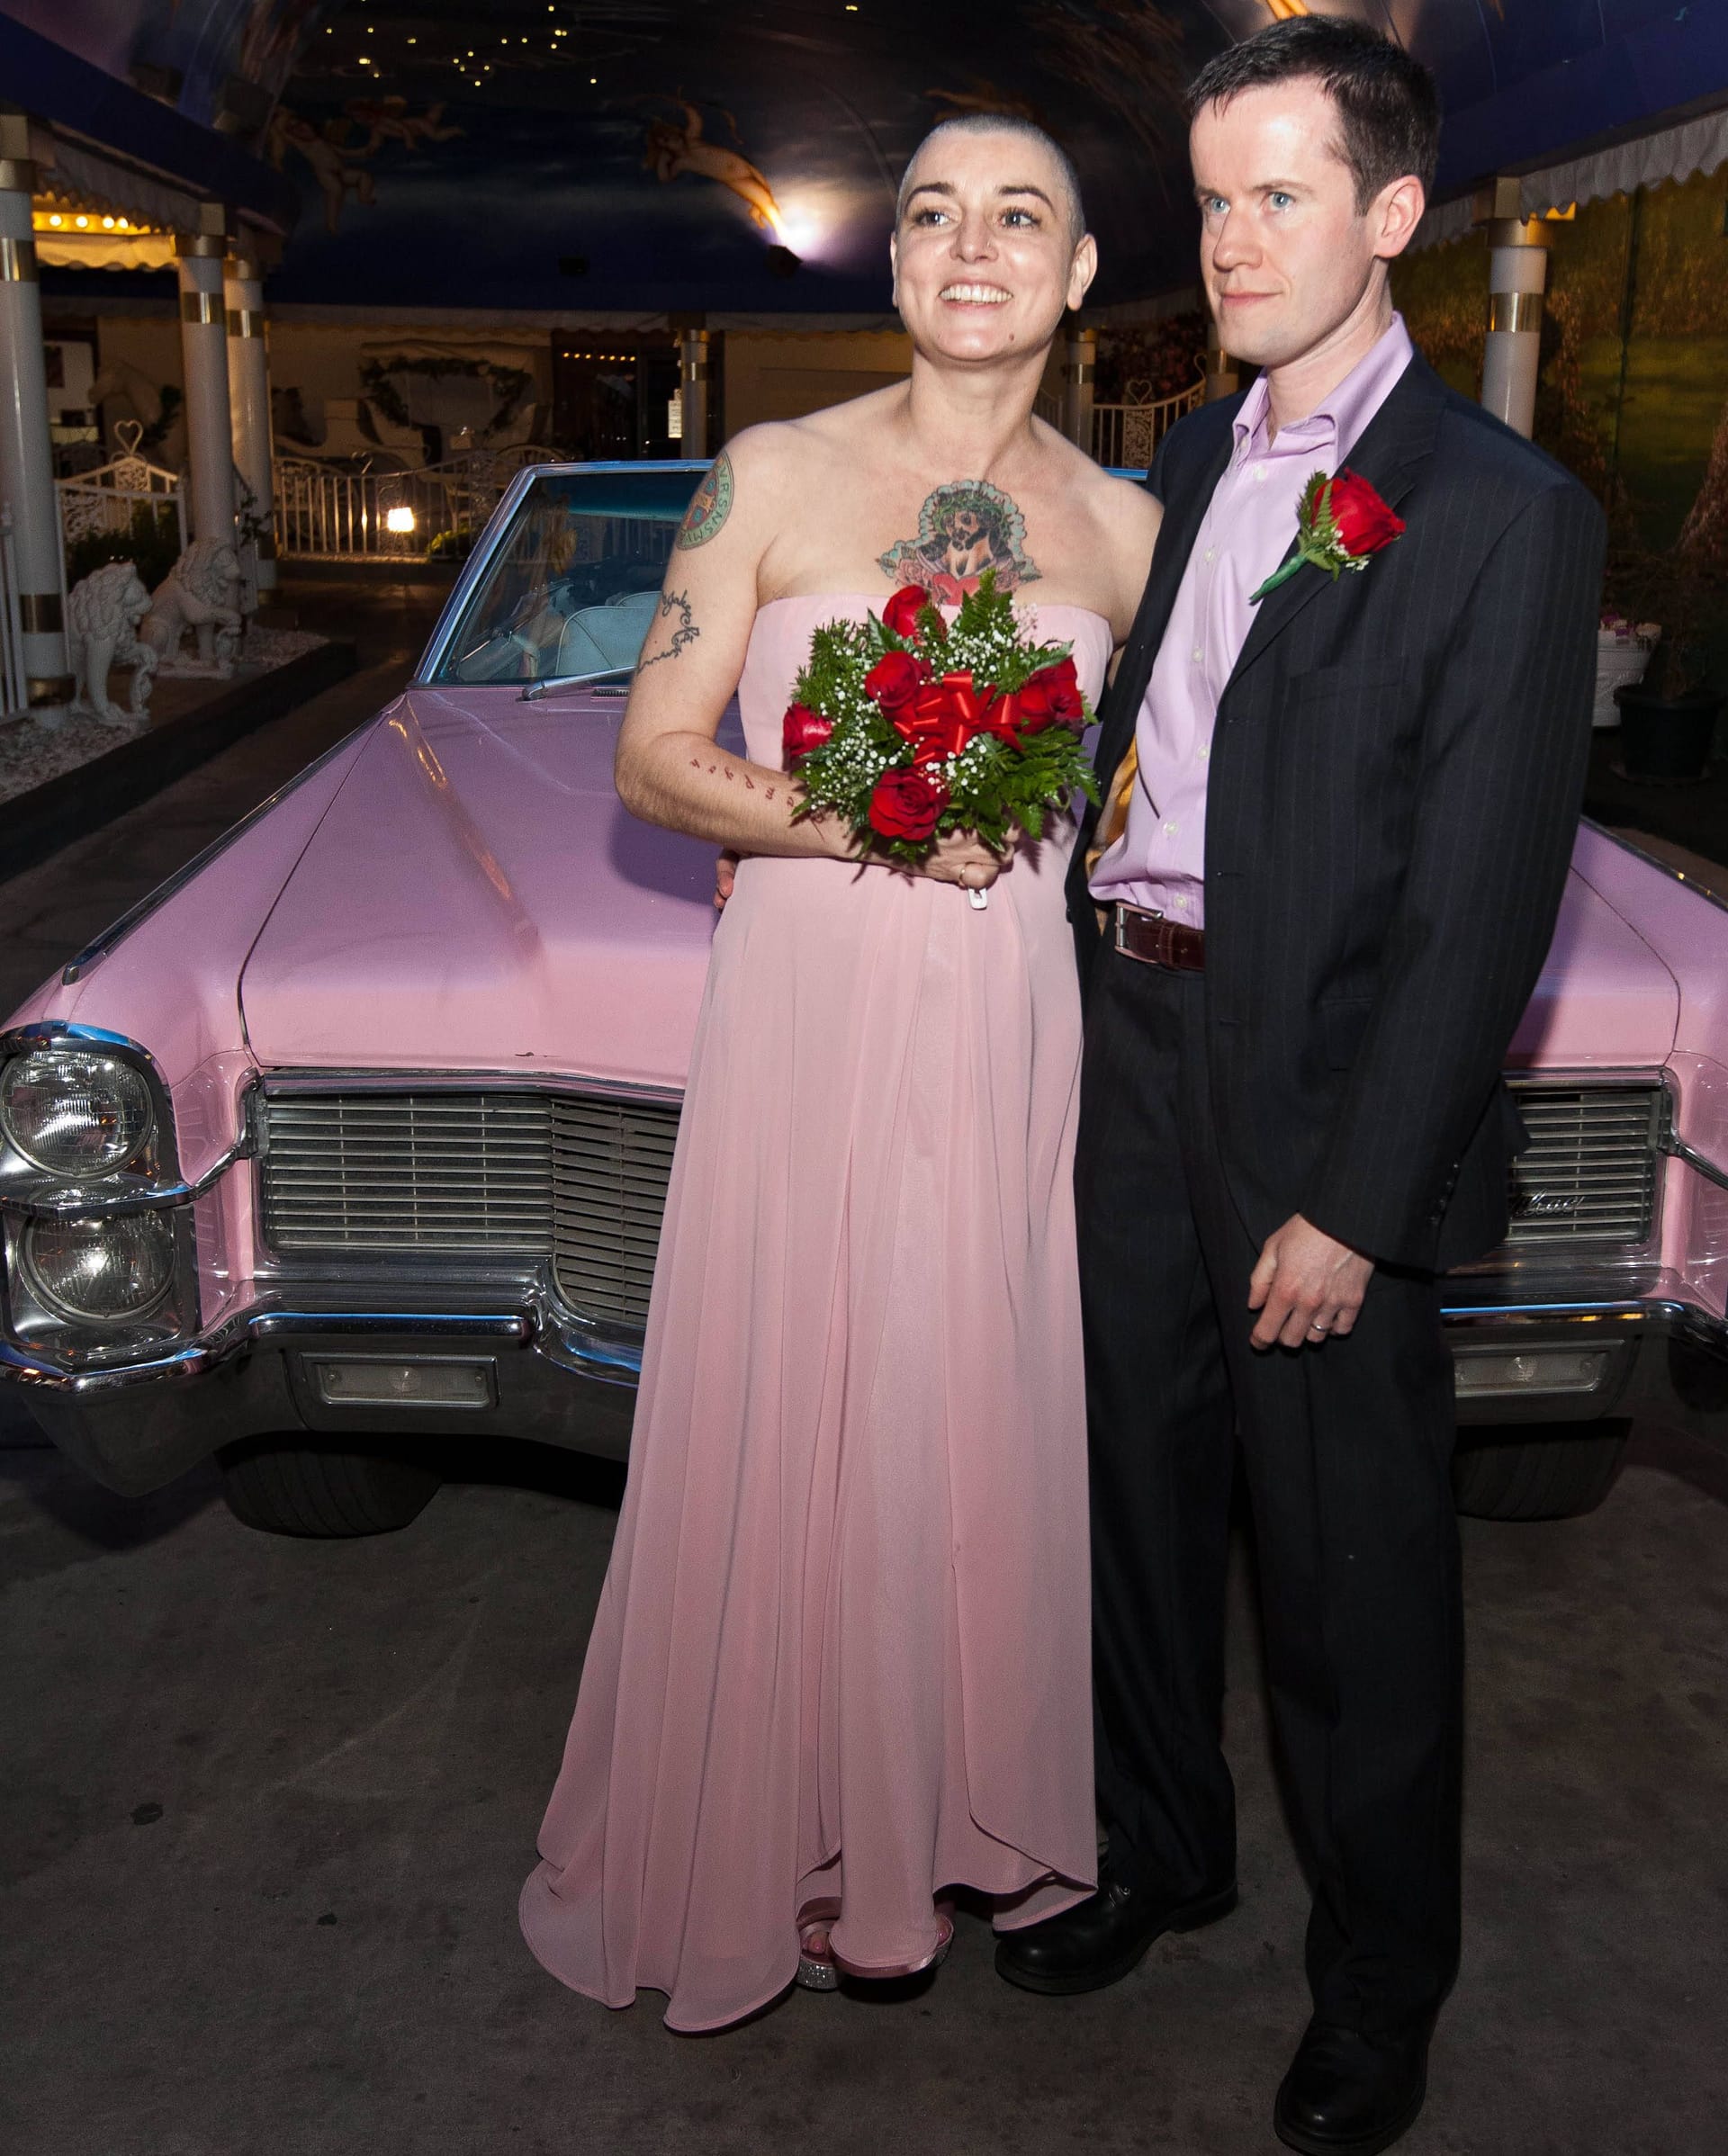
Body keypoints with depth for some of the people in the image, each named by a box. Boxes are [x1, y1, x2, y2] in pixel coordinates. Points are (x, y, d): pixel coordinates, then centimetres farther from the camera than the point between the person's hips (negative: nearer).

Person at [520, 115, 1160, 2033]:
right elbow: (653, 760, -2)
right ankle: (764, 1838, 25)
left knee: (987, 1414, 9)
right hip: (806, 1010, -2)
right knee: (780, 1419, 4)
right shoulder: (772, 478, 0)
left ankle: (963, 1803, 31)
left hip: (1022, 1027, 3)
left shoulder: (1122, 529, 8)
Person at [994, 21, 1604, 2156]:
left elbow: (1483, 904, -15)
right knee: (1143, 1497, 19)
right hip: (1135, 1058, 6)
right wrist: (1102, 1045, 8)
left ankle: (1378, 1979, 32)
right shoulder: (1188, 457, 10)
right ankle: (1159, 1849, 43)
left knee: (1351, 1576, 9)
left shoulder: (1502, 514, -12)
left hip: (1328, 1099, -6)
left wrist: (1353, 1205, -17)